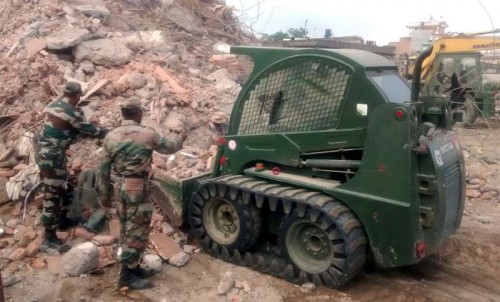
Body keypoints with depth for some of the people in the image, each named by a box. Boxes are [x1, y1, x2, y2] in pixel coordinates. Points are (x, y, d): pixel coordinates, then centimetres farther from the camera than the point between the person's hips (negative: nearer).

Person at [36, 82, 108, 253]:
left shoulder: (55, 105, 11)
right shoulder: (70, 111, -16)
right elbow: (89, 130, -10)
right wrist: (108, 132, 5)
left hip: (46, 154, 10)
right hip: (52, 157, -10)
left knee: (62, 188, 23)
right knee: (52, 195, -6)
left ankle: (63, 220, 40)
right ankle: (49, 239, -1)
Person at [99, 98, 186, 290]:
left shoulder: (110, 137, 3)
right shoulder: (148, 134, -8)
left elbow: (103, 169, 6)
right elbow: (169, 147, 9)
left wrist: (104, 196, 14)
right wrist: (180, 140, 31)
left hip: (120, 187, 6)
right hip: (138, 188, -6)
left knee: (128, 230, 17)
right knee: (137, 232, 2)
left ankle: (133, 267, 29)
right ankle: (127, 276, 6)